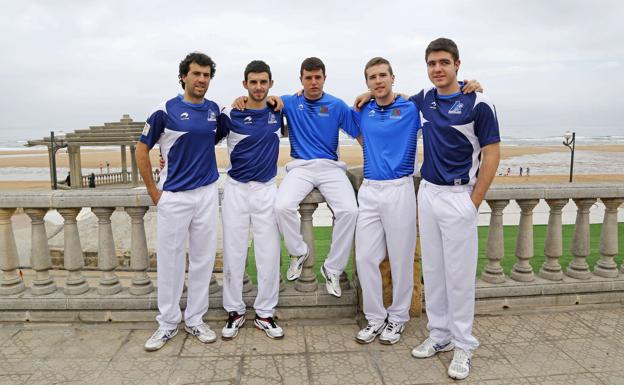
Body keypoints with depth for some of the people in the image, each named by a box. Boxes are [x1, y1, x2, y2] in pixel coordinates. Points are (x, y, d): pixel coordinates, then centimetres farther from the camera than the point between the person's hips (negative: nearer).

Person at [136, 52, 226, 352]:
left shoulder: (215, 110, 6)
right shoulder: (165, 111, -6)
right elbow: (142, 149, 0)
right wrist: (153, 190, -2)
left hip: (207, 193, 4)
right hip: (173, 196, -3)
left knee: (203, 258, 8)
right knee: (169, 259, 5)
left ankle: (195, 320, 24)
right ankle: (167, 323, 21)